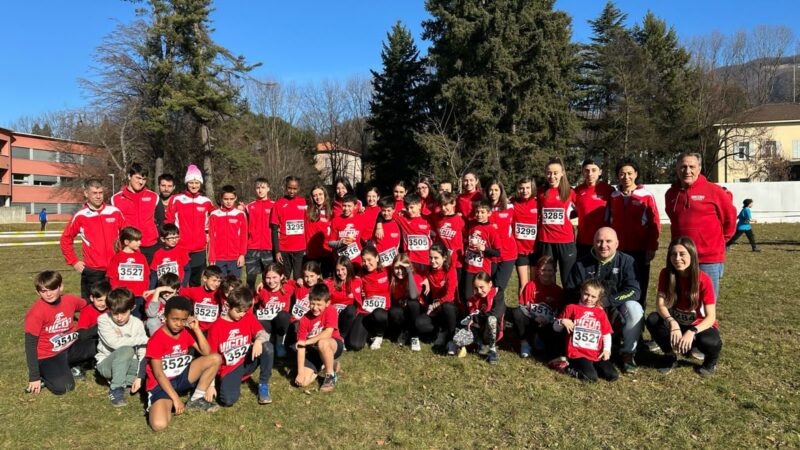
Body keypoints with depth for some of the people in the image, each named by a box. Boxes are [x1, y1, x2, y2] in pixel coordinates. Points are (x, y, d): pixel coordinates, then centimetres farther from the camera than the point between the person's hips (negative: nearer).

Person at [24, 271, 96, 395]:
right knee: (62, 387, -26)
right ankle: (42, 374, 6)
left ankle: (68, 366, 8)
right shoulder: (36, 312, -20)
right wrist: (34, 377, -16)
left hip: (70, 348, 6)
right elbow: (30, 344, -17)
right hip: (47, 356, -6)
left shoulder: (70, 300, -7)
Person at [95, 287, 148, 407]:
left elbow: (142, 353, -11)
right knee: (126, 349, -33)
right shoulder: (103, 320, -14)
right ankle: (116, 389, -24)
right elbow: (115, 343, -29)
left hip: (127, 364, 4)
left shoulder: (137, 323, -9)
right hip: (106, 363, -3)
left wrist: (139, 377, -22)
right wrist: (143, 339, -26)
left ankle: (116, 379, -8)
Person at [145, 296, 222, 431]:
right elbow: (158, 373, -18)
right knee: (159, 425, -31)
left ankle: (197, 399, 0)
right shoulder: (156, 339, -18)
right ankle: (163, 403, 5)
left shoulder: (185, 333, 1)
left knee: (216, 358, -13)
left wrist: (196, 329, -11)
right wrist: (176, 398, -20)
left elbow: (206, 353, -3)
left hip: (181, 377, 6)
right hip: (161, 384, -6)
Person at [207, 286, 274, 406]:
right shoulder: (216, 327, -10)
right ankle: (234, 383, 8)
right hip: (229, 369, -3)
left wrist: (258, 341, -37)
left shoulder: (249, 317, -1)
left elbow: (263, 333, -12)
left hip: (247, 362, 3)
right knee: (227, 400, -29)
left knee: (267, 346, -27)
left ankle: (263, 385, -9)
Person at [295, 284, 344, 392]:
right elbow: (300, 346, -15)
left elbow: (328, 333, -30)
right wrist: (300, 373, -21)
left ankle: (331, 375, -15)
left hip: (334, 346, -4)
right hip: (314, 351, 4)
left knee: (322, 343, -39)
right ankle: (324, 365, 16)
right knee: (302, 382, -13)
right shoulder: (305, 319, -12)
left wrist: (307, 342, -26)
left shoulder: (330, 311, -17)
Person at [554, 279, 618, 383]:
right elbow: (556, 328, 5)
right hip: (578, 353, -4)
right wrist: (562, 321, -16)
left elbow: (606, 333, 12)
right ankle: (572, 368, 3)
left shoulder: (601, 312, 13)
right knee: (591, 377, -24)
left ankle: (591, 366, 11)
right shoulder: (571, 308, 3)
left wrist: (607, 349, -3)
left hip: (597, 354, 5)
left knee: (613, 375, -10)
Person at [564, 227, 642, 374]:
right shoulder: (582, 264, 0)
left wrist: (609, 300, -27)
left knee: (634, 308, -31)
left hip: (618, 314, 0)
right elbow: (569, 292, -1)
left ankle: (628, 354, -11)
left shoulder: (626, 261, -3)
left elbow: (634, 291, -14)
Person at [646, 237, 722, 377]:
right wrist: (672, 323, -39)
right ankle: (670, 356, -1)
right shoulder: (666, 274, -12)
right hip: (677, 324, 2)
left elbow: (711, 317, -21)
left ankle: (711, 359, 4)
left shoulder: (704, 279, -20)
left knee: (709, 342, -36)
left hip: (700, 325, -2)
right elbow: (660, 304, -19)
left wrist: (692, 331, -39)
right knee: (653, 320, -29)